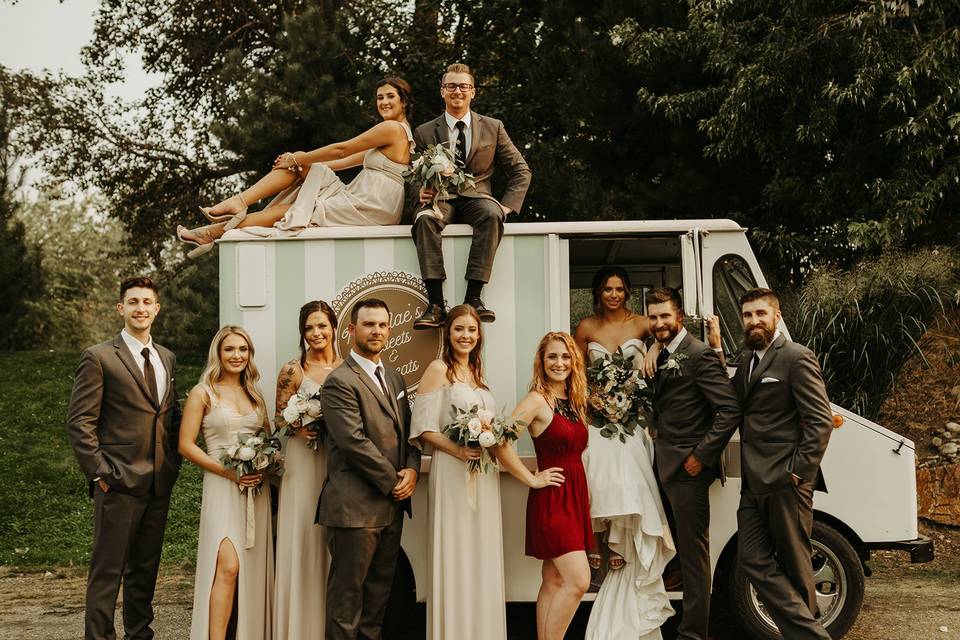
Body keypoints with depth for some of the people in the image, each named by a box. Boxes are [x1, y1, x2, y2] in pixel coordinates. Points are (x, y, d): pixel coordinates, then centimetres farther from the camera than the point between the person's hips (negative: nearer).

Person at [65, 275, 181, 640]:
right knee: (107, 570, -1)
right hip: (119, 483, -6)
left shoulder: (167, 359, 13)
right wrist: (100, 473, -13)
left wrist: (173, 462, 10)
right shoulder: (99, 358, -6)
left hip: (160, 484, 6)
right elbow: (79, 422, -9)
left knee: (145, 568, 16)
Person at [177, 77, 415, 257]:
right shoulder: (400, 133, 22)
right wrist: (300, 161, 18)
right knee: (299, 165, 1)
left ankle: (213, 232, -4)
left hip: (369, 208, -9)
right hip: (361, 199, 9)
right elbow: (348, 161, 21)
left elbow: (340, 150, -9)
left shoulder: (393, 128, -10)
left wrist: (298, 159, 0)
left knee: (284, 211, -10)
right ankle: (238, 202, -9)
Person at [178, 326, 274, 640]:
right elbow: (186, 445, -6)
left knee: (254, 571, 5)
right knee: (228, 566, -18)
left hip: (256, 489, 5)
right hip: (222, 488, -5)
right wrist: (228, 472, -15)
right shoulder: (203, 393, -1)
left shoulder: (255, 395, 14)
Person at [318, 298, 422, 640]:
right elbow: (355, 442, -17)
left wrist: (412, 469, -2)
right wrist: (393, 482, -12)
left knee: (380, 586, 14)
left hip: (393, 503, 8)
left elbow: (408, 430, 16)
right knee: (348, 589, 0)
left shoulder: (394, 378, 16)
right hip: (356, 506, -8)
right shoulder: (339, 382, -11)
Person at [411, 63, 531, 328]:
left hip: (476, 197, 0)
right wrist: (421, 191, -11)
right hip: (440, 199, 0)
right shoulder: (424, 132, 13)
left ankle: (473, 297, -38)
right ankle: (435, 304, -41)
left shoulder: (493, 127, 13)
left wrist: (507, 206, -2)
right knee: (425, 219, -36)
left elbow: (521, 171, 14)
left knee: (492, 214, -37)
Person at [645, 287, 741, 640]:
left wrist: (701, 456, -18)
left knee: (693, 551, -1)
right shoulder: (662, 356, 14)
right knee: (678, 546, 13)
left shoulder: (699, 355, -13)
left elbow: (730, 410, -19)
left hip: (687, 468, -8)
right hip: (665, 465, 8)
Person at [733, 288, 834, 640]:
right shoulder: (746, 361, 18)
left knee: (794, 566, 2)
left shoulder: (797, 357, -7)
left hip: (785, 481, -8)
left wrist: (799, 472, -16)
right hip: (754, 482, 8)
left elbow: (821, 421, -12)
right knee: (753, 558, 3)